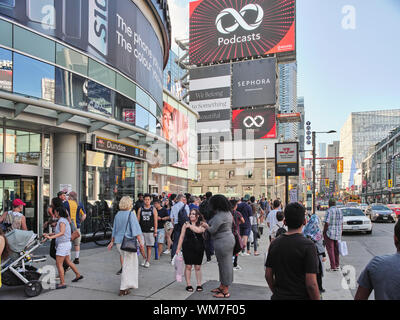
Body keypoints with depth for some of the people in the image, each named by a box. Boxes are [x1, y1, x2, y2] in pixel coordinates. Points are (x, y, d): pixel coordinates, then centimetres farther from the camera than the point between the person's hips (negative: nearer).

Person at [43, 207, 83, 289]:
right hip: (66, 243, 10)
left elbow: (62, 232, -31)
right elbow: (58, 233, 18)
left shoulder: (62, 221, -16)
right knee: (68, 261, 21)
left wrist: (51, 237, -38)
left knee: (59, 264, -4)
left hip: (63, 244, -10)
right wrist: (48, 234, 13)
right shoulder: (64, 220, 13)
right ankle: (78, 275, 31)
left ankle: (62, 283, 0)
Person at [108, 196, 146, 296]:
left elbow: (114, 230, 14)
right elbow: (136, 230, -18)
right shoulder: (131, 214, -12)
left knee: (126, 263, 21)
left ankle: (129, 284, 32)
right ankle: (123, 289, 3)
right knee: (128, 265, 2)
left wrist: (112, 242, 24)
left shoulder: (117, 215, 6)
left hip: (118, 242, 7)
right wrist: (140, 243, -18)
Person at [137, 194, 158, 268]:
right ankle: (144, 259, 21)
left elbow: (155, 221, 2)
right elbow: (138, 220, 8)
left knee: (149, 247, 4)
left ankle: (148, 262, 15)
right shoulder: (140, 209, 6)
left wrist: (155, 231, -3)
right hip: (141, 231, 2)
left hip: (150, 231, -2)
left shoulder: (153, 209, 1)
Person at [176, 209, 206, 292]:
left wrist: (190, 226, -12)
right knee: (188, 266, 2)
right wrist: (178, 248, 1)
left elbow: (199, 230, -22)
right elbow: (182, 236, 4)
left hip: (199, 248, 0)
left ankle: (199, 285, 16)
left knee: (198, 267, 7)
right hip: (188, 248, 0)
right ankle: (188, 285, 12)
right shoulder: (186, 224, 4)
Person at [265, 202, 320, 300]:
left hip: (279, 296, 5)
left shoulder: (274, 243, 0)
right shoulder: (308, 245, -16)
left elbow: (268, 275, 7)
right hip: (301, 296, -5)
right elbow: (311, 284, -18)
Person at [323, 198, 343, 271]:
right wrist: (340, 234, 18)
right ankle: (337, 265, 24)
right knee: (336, 249, 16)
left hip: (329, 233, -7)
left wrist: (324, 233, -8)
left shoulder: (329, 211, -14)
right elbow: (341, 224, 11)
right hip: (337, 233, 7)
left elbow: (327, 223, -18)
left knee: (330, 250, 0)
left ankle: (333, 267, 1)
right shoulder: (340, 211, 8)